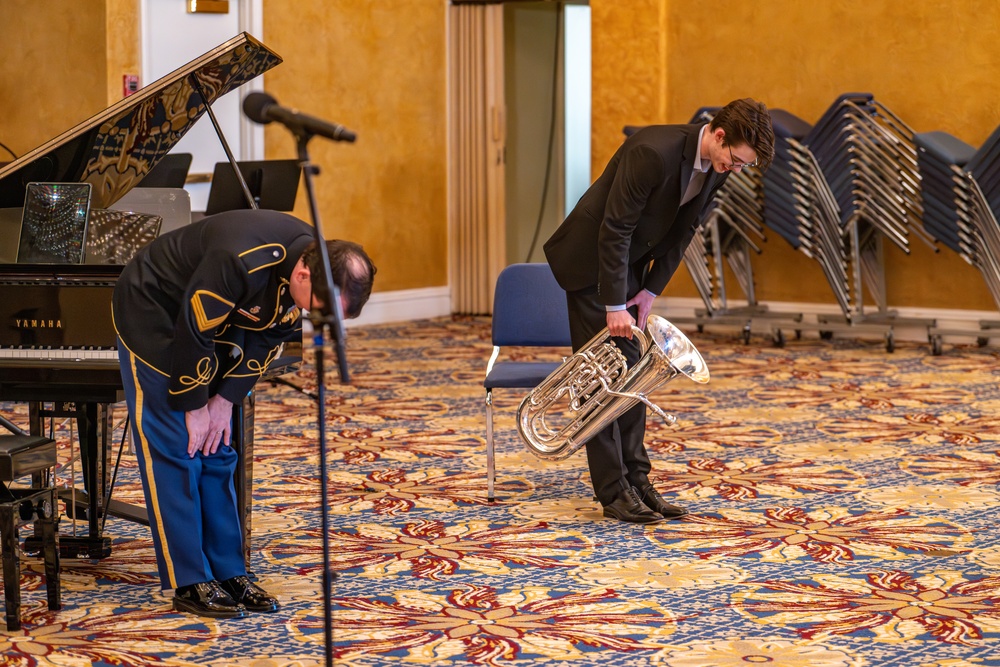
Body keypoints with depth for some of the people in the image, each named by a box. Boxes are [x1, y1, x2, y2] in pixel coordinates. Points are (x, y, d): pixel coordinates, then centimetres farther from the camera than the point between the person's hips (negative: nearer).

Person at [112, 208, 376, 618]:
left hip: (211, 326, 7)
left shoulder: (316, 271, -15)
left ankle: (228, 573, 12)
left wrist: (225, 400, -6)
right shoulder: (241, 263, -39)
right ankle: (189, 584, -5)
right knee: (174, 453, -8)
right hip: (152, 315, -7)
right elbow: (192, 333, -29)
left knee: (216, 455, 7)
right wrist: (194, 406, -18)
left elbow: (269, 338, -3)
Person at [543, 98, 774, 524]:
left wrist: (651, 291, -2)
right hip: (591, 260, -8)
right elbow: (615, 230, -28)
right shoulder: (655, 152, -32)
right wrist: (615, 305, -25)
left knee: (629, 375, 9)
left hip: (629, 262, 8)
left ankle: (635, 480, 13)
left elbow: (682, 231, 4)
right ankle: (613, 492, -3)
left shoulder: (715, 166, -7)